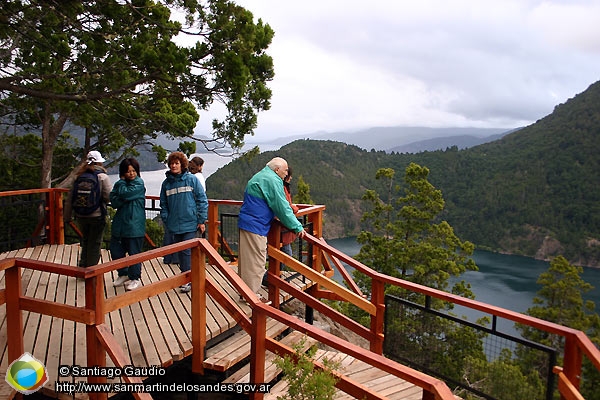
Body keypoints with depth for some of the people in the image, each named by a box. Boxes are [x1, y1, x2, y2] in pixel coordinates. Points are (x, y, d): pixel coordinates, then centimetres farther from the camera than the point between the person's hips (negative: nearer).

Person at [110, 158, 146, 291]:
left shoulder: (139, 184, -5)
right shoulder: (118, 184, 9)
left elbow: (125, 193, -19)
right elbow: (114, 202, -1)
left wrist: (122, 182, -3)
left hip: (134, 224, -6)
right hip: (119, 224, 6)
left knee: (134, 252, 2)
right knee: (115, 250, 12)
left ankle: (135, 278, 17)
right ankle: (123, 274, 32)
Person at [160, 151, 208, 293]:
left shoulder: (192, 179, -4)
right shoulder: (166, 183, 7)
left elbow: (202, 200, -3)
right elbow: (163, 205, 13)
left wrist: (202, 220, -7)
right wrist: (166, 221, 5)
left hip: (190, 223, -4)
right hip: (174, 225, 4)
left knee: (187, 251, -6)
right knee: (180, 252, 13)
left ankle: (188, 281, 3)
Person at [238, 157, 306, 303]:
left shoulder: (260, 177, 19)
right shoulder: (273, 181, -14)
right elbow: (282, 207, -16)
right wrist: (297, 227, -9)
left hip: (246, 223, 11)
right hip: (255, 225, -11)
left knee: (247, 259, 16)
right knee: (256, 261, -3)